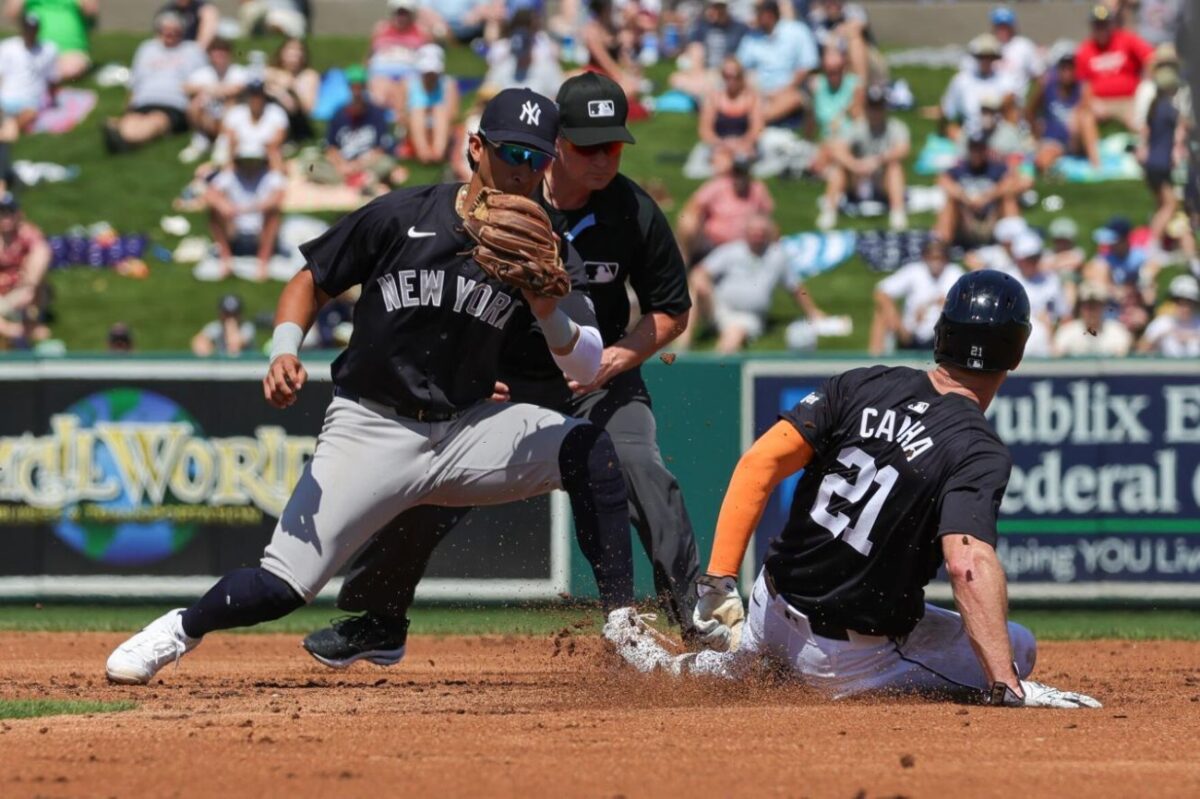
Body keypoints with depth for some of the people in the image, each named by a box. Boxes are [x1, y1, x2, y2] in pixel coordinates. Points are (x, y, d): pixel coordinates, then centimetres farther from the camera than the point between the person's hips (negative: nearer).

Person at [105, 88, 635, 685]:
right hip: (370, 429, -2)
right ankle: (181, 629, 21)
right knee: (282, 586, -11)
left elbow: (587, 368, -9)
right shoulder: (400, 217, -7)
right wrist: (284, 351, -14)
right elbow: (311, 283, 4)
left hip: (467, 431, 2)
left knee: (590, 450, -22)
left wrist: (548, 313, -29)